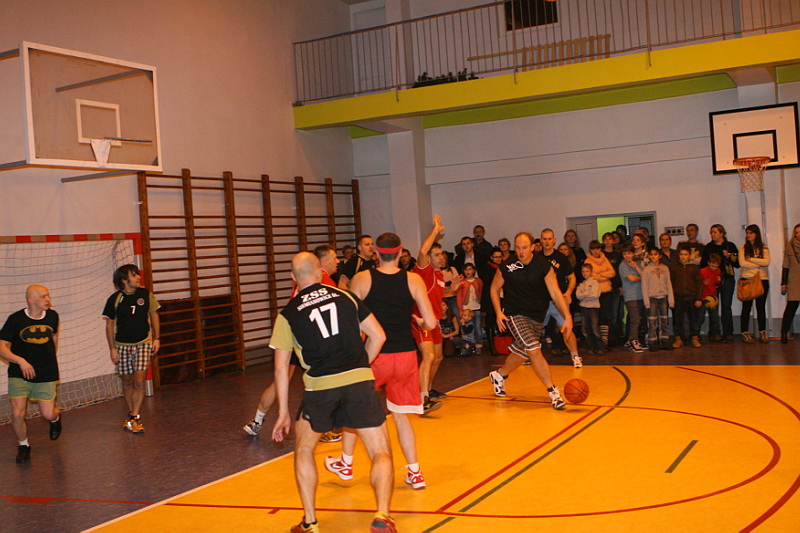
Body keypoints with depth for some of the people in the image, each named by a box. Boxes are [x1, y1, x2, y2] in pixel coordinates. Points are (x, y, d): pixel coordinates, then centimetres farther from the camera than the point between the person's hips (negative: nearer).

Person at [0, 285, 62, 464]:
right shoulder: (16, 319, -11)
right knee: (17, 414, -9)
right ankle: (23, 446, 18)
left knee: (48, 414, -2)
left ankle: (56, 417, 37)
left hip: (46, 375, 2)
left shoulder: (52, 316, 0)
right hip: (19, 374, -2)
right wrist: (21, 361, -25)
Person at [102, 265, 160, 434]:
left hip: (143, 344, 0)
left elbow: (154, 315, 10)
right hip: (122, 345, 0)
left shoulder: (145, 294, -1)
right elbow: (109, 325, 1)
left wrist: (156, 338, 5)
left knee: (139, 381, -12)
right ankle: (131, 414, 26)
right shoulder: (115, 299, -5)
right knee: (127, 382, 10)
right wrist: (112, 349, -2)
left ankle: (134, 418, -7)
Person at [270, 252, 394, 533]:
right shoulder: (344, 296, 14)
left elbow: (281, 367, 9)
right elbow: (378, 335, 14)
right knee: (381, 453, 10)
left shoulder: (288, 314, 11)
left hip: (319, 386, 0)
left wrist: (283, 412, 16)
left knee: (303, 449, 23)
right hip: (360, 381, 0)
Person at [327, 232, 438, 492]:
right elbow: (431, 322, -3)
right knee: (400, 414, 16)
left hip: (375, 354, -2)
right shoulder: (414, 280, -2)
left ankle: (346, 464, 31)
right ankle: (415, 473, 14)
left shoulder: (361, 279, -6)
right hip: (405, 354, 2)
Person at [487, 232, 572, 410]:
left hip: (537, 315, 3)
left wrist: (567, 316, -23)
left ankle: (499, 376, 44)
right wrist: (498, 313, -7)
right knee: (534, 350, -18)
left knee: (522, 352, 16)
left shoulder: (544, 266, -11)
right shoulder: (507, 267, -12)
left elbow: (555, 292, -13)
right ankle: (553, 392, -12)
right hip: (514, 314, -3)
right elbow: (494, 288, 3)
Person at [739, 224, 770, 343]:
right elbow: (742, 263, -8)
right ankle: (745, 333, 3)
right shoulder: (743, 248, 6)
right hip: (747, 280, -1)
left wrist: (751, 259, -9)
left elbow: (767, 262, -6)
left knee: (761, 307, 4)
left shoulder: (764, 248, 10)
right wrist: (759, 264, -7)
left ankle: (762, 333, 10)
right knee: (746, 307, -1)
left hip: (762, 280, 1)